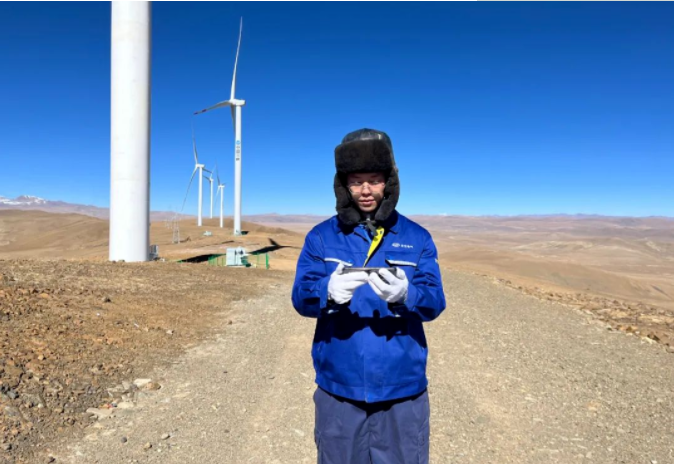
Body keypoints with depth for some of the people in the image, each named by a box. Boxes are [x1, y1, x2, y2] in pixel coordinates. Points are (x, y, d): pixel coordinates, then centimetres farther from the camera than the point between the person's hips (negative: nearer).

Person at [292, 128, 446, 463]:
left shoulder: (417, 238, 0)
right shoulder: (321, 237, 0)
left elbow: (434, 301, -9)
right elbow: (300, 297, -9)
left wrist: (404, 293, -31)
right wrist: (329, 291, -32)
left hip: (402, 390, 0)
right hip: (338, 389, 0)